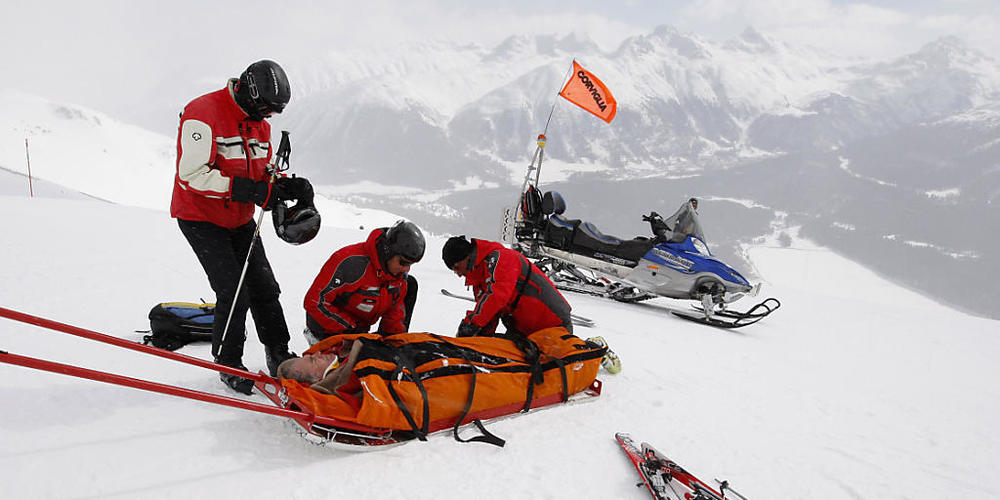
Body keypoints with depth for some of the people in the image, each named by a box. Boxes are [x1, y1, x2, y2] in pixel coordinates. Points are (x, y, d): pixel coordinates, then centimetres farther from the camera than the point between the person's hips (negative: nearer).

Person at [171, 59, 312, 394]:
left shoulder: (259, 123, 4)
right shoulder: (202, 114, -22)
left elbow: (264, 173, 11)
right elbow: (192, 174, -29)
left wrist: (290, 187, -11)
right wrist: (246, 189, -35)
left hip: (241, 219, 7)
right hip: (201, 218, -7)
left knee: (264, 287, 7)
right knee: (234, 292, -12)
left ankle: (279, 358, 21)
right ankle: (228, 365, 8)